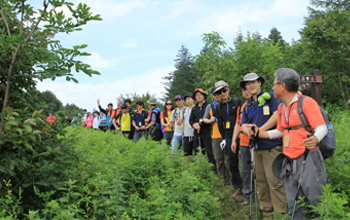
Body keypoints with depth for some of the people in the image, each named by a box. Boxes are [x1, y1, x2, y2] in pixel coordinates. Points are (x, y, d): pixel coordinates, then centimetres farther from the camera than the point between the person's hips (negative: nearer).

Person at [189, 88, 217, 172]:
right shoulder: (194, 109, 19)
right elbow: (191, 120, 17)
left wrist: (200, 124, -13)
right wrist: (194, 125, -5)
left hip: (207, 133, -5)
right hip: (197, 134, 6)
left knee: (209, 152, -10)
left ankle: (214, 168, -5)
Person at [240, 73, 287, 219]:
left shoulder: (270, 97, 0)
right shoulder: (247, 106, 19)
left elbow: (278, 115, -12)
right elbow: (243, 124, 15)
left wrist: (259, 130, -14)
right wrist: (247, 130, -9)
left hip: (272, 145, -6)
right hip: (257, 146, 6)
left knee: (275, 181, -7)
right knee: (260, 181, 9)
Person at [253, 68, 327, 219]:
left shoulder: (306, 102, -8)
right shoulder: (281, 108, 16)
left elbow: (322, 127, -14)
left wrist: (315, 139, -35)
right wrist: (258, 133, 19)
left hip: (308, 159, -7)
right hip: (290, 162, 7)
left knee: (316, 203, -2)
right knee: (294, 208, 9)